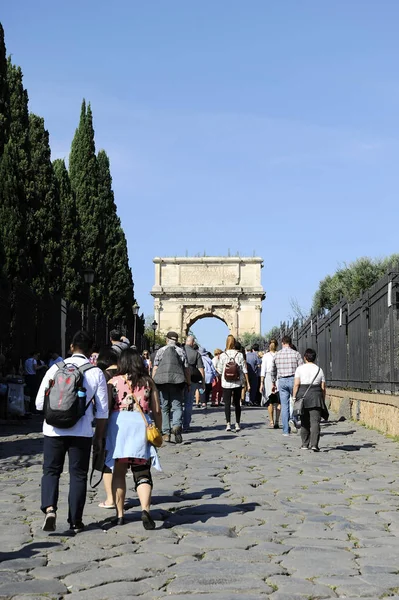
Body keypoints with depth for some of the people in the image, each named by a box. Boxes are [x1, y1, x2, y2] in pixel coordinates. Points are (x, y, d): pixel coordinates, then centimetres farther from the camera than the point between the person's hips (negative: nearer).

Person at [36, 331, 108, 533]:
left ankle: (50, 509, -10)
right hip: (82, 431, 0)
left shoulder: (56, 369, -1)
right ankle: (75, 522, 15)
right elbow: (102, 410, 0)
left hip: (54, 429, 0)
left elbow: (40, 403, 1)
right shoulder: (96, 373, -1)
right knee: (78, 474, 11)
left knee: (51, 470, 12)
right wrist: (99, 436, 11)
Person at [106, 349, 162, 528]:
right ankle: (145, 509, -19)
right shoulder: (148, 382, 10)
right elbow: (157, 410, 7)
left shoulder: (113, 382, 6)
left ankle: (120, 514, 12)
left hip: (119, 423, 0)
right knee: (142, 473, 2)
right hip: (141, 425, 1)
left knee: (118, 473, 10)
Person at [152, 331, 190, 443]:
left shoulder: (160, 351, 9)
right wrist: (188, 383, 14)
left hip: (162, 381, 1)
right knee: (177, 405, 0)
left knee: (164, 407, 8)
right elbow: (186, 369, 6)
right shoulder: (181, 351, 8)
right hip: (177, 380, -1)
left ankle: (166, 433, 6)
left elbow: (155, 368, 5)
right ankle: (177, 425, -27)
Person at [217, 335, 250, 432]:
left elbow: (220, 370, -1)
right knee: (237, 404, 11)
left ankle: (228, 424, -7)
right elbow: (244, 370, -1)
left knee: (227, 403, 2)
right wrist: (247, 382, 5)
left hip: (226, 383, -1)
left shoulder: (223, 355, -6)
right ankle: (237, 424, 12)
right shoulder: (239, 355, -3)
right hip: (237, 383, 2)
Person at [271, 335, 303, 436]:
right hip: (293, 380, -2)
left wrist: (273, 383, 28)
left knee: (284, 406, 5)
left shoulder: (277, 355, 6)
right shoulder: (296, 354, -3)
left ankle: (286, 430, 5)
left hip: (282, 381, 2)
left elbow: (273, 371, 16)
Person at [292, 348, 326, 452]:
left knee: (304, 422, 11)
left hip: (302, 396, 0)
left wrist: (294, 397, -2)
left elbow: (296, 384, -7)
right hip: (316, 397, 0)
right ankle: (314, 444, -15)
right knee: (315, 421, -4)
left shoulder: (300, 369, 2)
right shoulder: (319, 370, 8)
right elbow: (323, 388, 6)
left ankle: (305, 444, 18)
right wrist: (323, 401, 13)